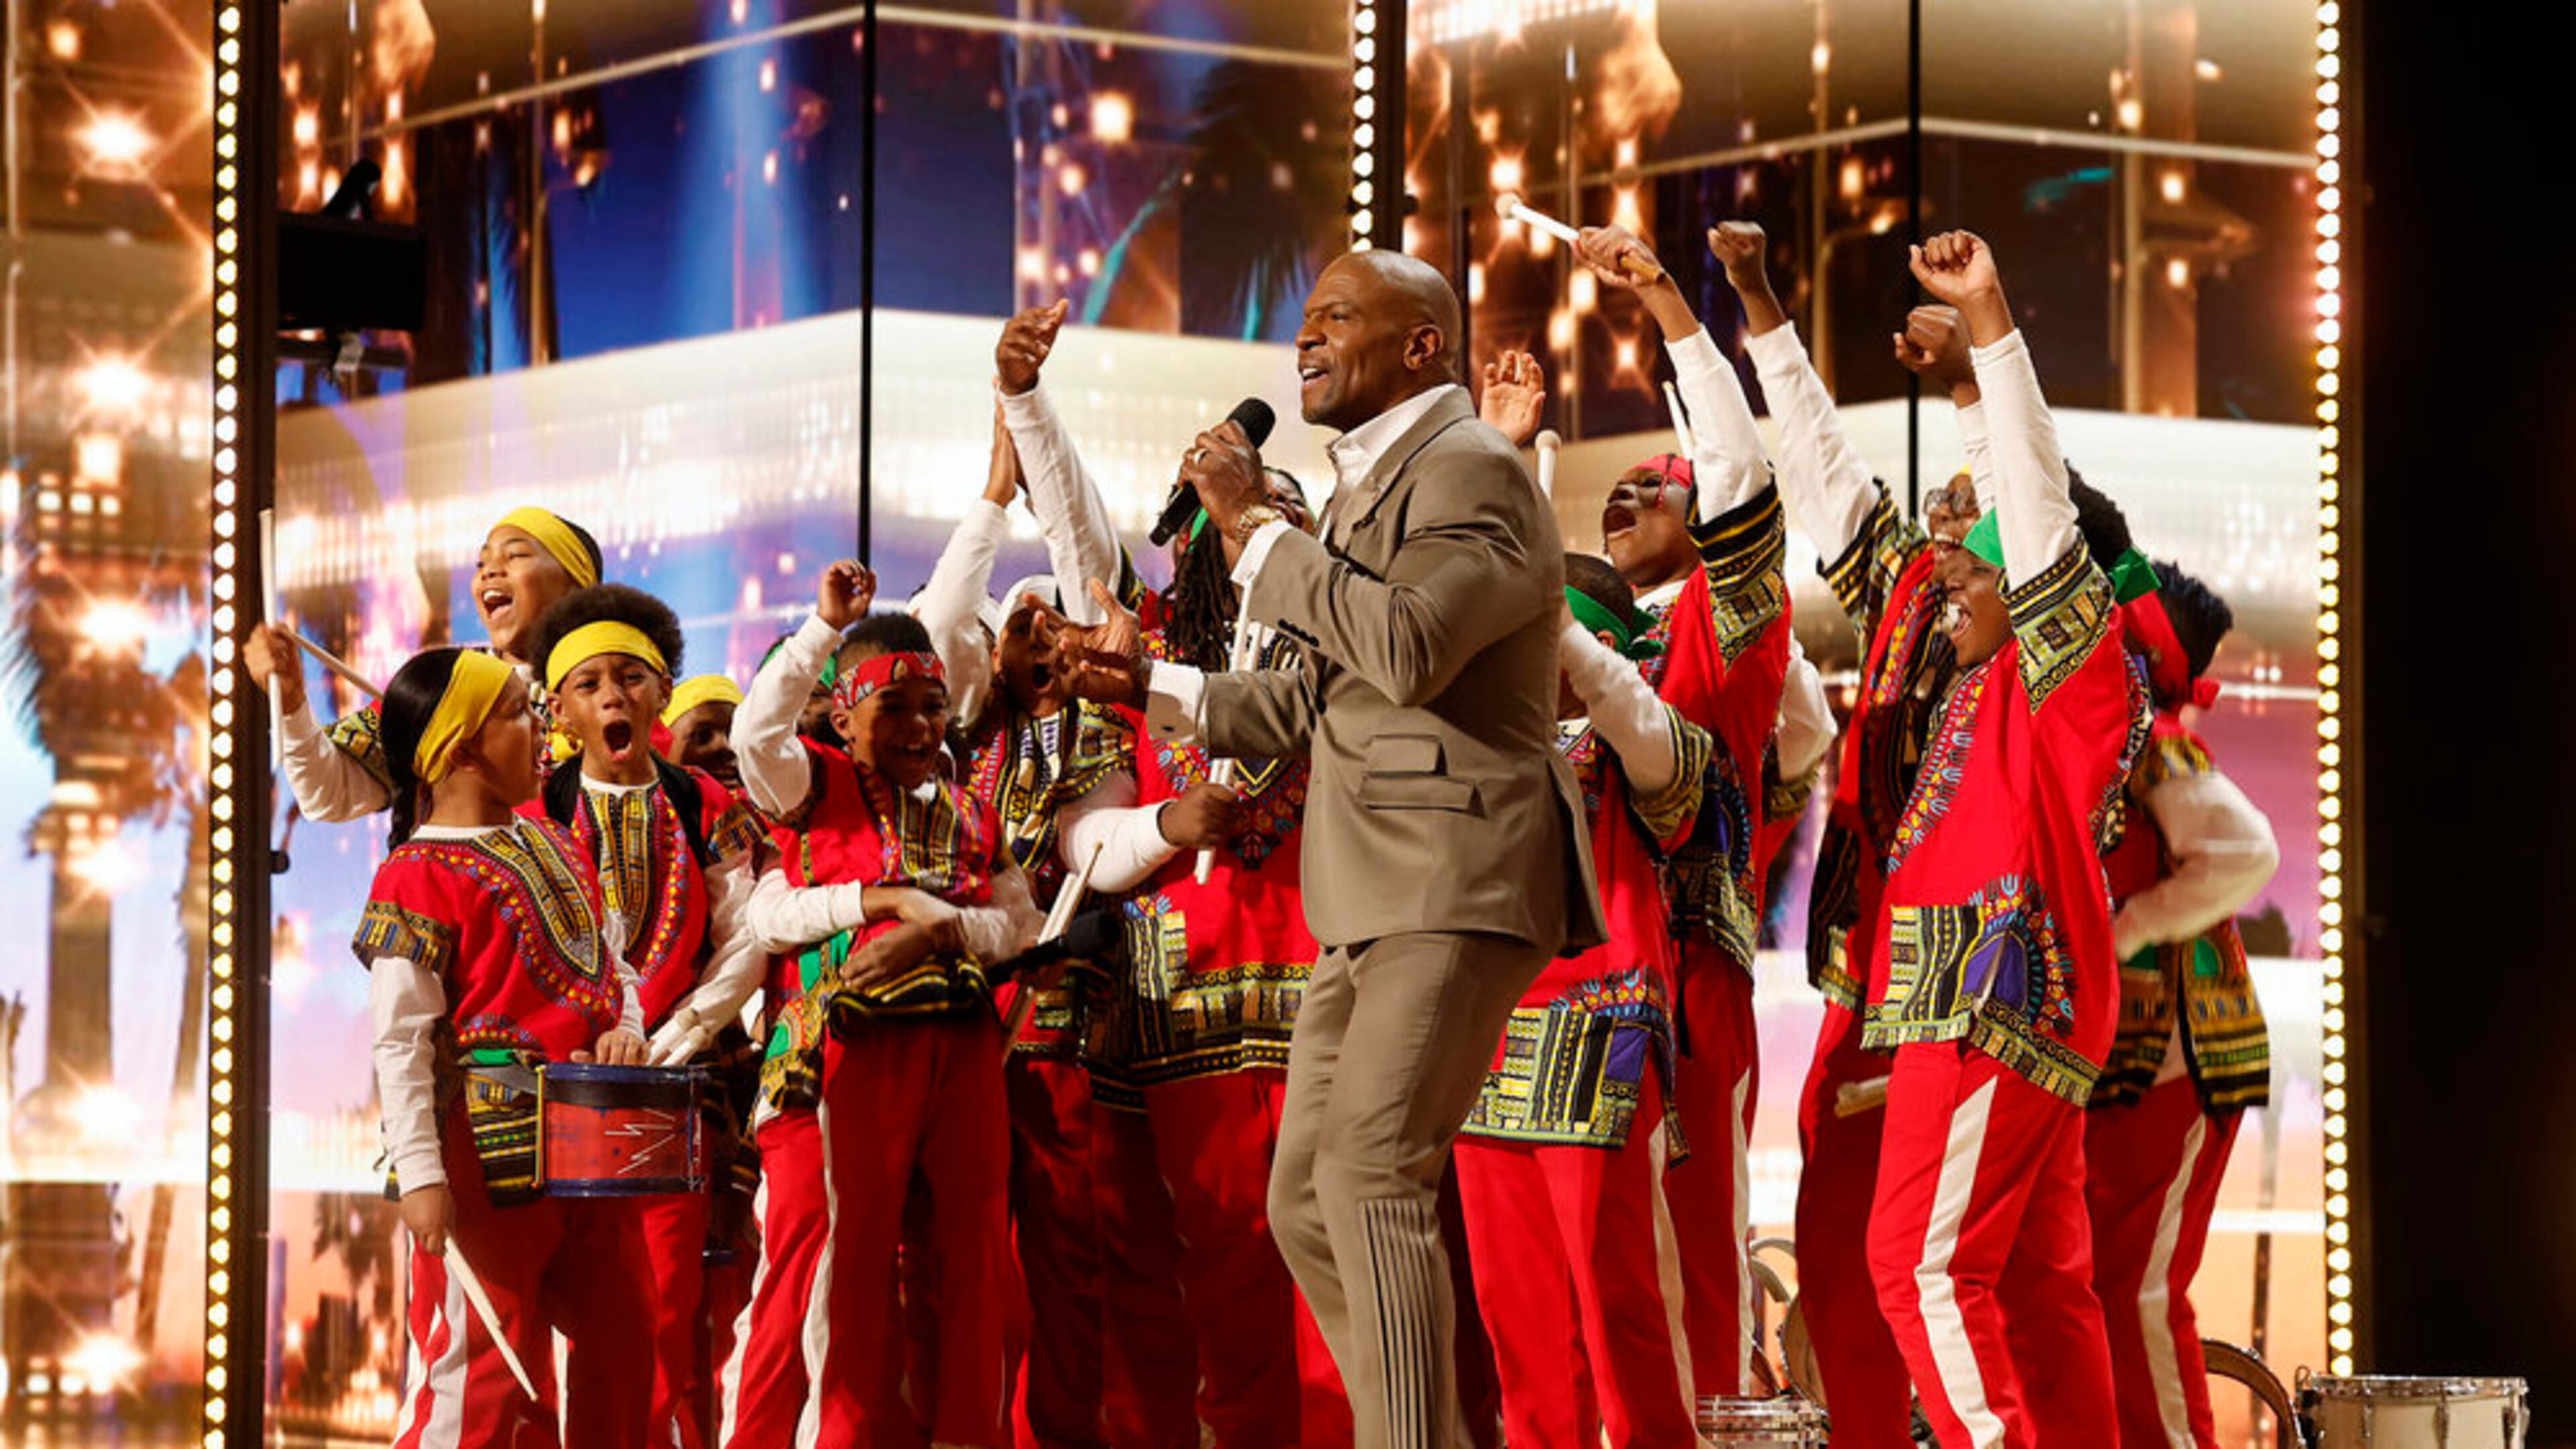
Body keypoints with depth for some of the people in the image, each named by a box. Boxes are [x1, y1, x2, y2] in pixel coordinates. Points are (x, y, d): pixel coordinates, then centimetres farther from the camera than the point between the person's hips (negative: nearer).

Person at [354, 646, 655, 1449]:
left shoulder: (557, 847, 15)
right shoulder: (420, 877, -10)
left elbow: (613, 960, 21)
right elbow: (401, 1041, -14)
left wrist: (627, 1028, -2)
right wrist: (420, 1175, -20)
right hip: (490, 1147, -8)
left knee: (623, 1338, 14)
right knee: (483, 1361, -5)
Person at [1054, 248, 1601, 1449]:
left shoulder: (1470, 471, -9)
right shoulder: (1367, 484, 21)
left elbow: (1406, 650, -25)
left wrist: (1255, 524, -17)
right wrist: (1152, 687, 20)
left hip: (1457, 885, -10)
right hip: (1371, 899, 10)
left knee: (1369, 1173, -19)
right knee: (1305, 1201, 9)